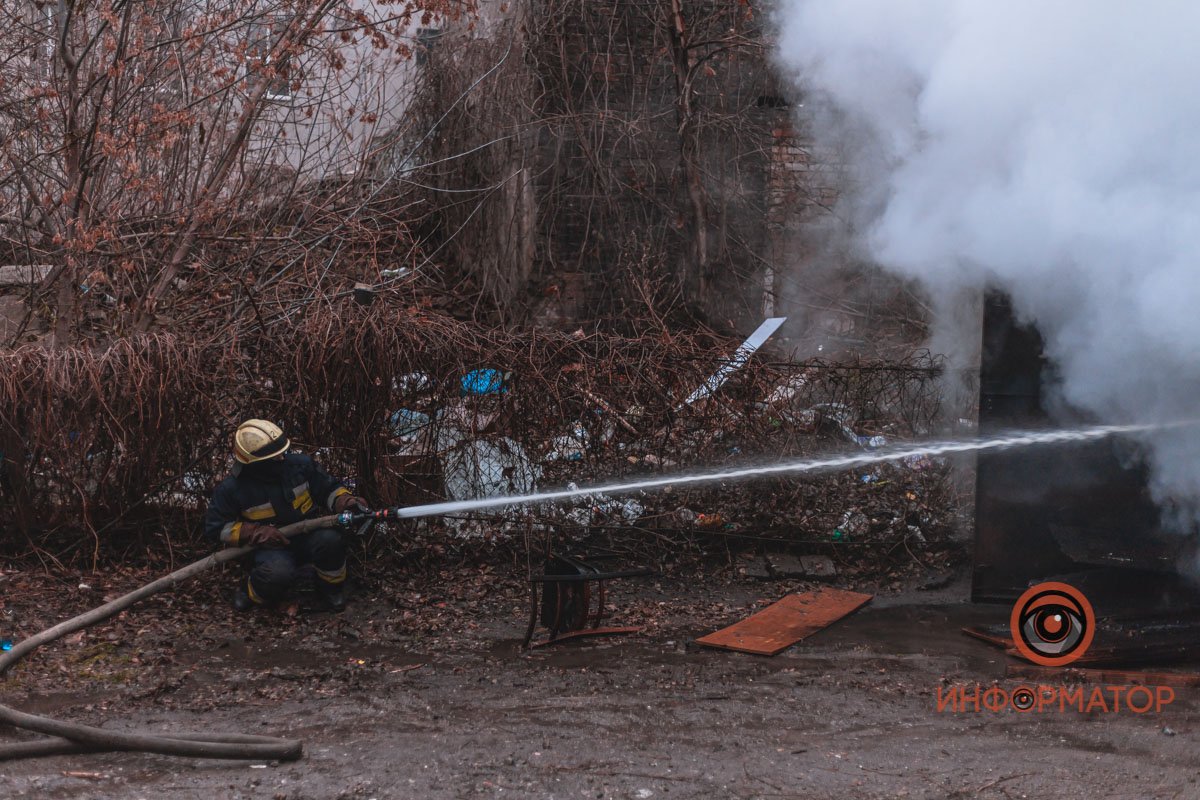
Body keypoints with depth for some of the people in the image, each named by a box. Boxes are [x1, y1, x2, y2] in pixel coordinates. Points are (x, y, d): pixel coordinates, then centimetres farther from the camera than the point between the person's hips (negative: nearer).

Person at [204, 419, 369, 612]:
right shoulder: (231, 489, -11)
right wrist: (254, 532, -16)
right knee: (278, 573, -37)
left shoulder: (300, 464, -7)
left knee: (329, 539, -32)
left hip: (308, 537, 3)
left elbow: (329, 488, 6)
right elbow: (215, 527, -3)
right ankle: (250, 592, -1)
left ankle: (331, 587, -2)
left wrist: (345, 501, -16)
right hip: (270, 546, -3)